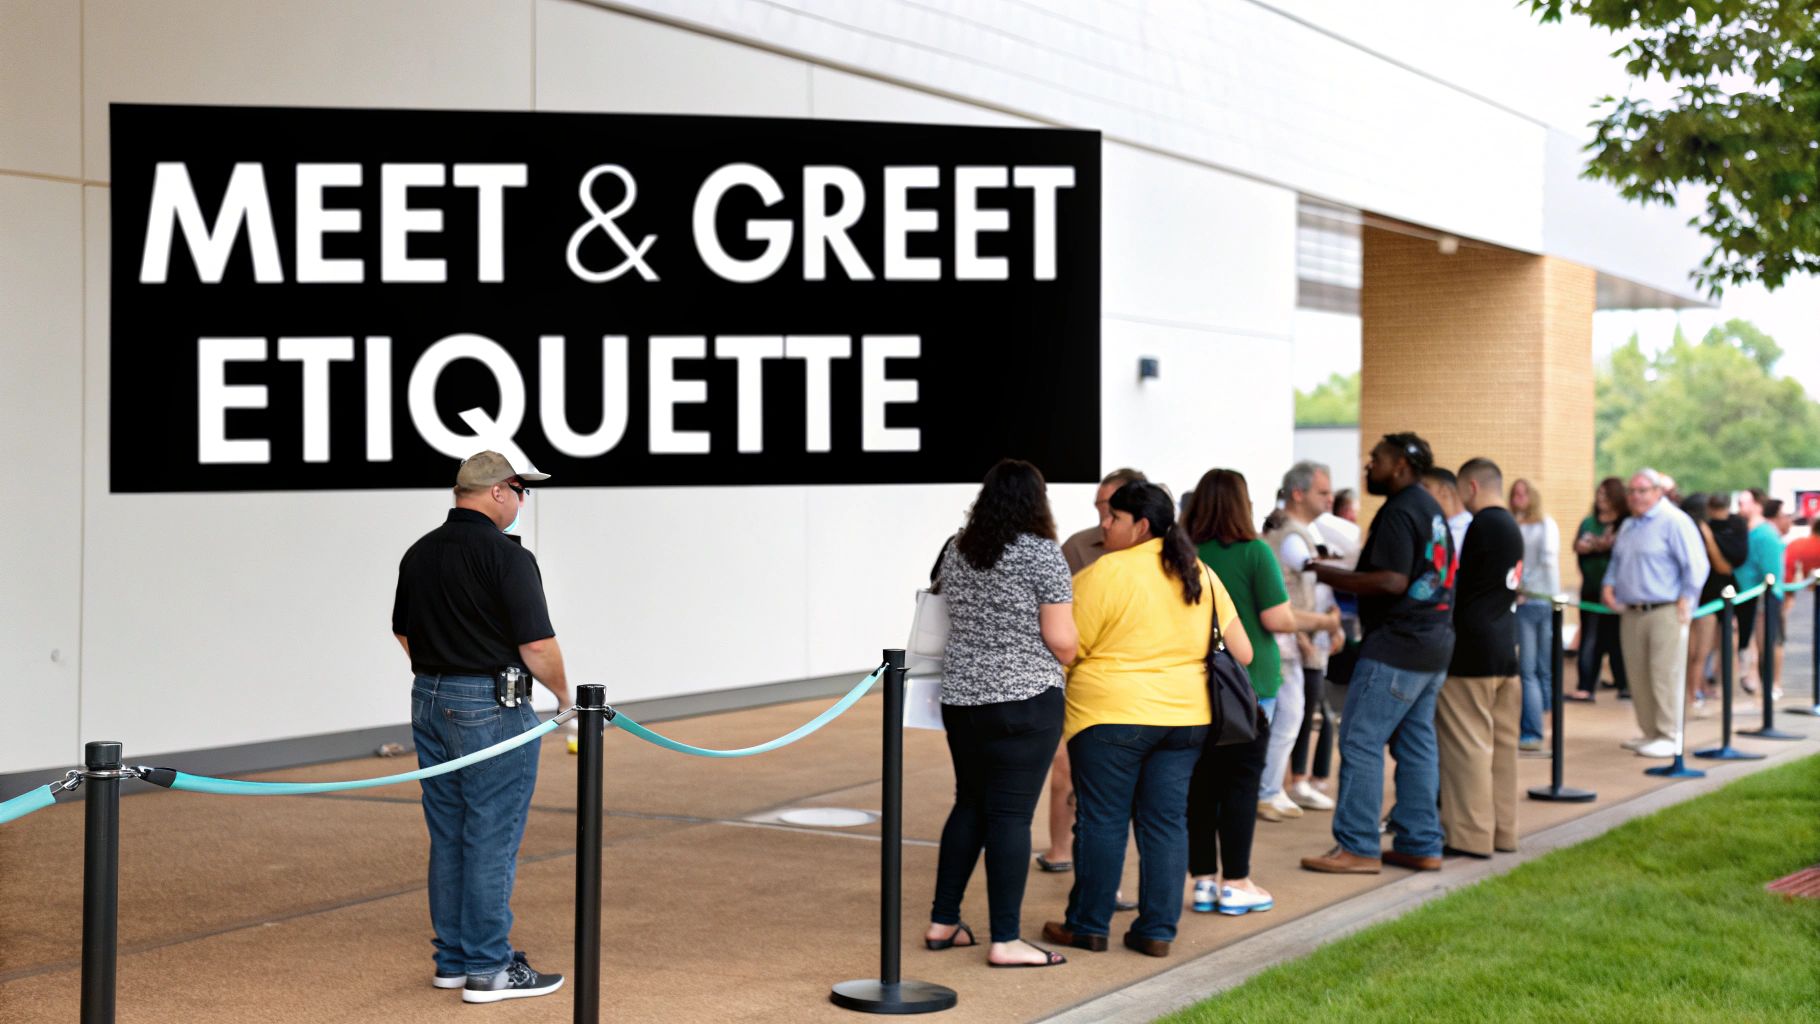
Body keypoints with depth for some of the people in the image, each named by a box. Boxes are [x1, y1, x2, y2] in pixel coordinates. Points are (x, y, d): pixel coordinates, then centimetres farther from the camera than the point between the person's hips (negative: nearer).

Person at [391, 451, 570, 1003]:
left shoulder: (418, 553, 10)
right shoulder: (507, 557, -15)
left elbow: (404, 633, 18)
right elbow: (537, 647, -16)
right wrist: (563, 693, 0)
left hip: (429, 703, 8)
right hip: (492, 709, -8)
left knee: (448, 838, 13)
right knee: (492, 841, -2)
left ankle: (452, 958, 20)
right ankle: (488, 969, 1)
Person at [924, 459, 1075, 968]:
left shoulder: (956, 552, 9)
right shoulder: (1042, 554, -11)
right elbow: (1061, 640, -11)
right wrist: (1065, 659, 9)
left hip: (960, 696, 6)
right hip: (1024, 699, -6)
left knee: (970, 804, 17)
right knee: (1011, 814, -3)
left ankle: (943, 921, 21)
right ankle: (1005, 940, 0)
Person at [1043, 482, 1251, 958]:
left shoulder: (1105, 573, -11)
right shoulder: (1201, 575, 8)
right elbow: (1241, 652, 9)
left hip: (1111, 714, -5)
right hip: (1185, 716, 6)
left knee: (1102, 820, 3)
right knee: (1167, 820, 9)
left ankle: (1088, 925, 12)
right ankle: (1159, 930, 11)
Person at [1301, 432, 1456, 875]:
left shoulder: (1399, 512, -14)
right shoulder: (1430, 510, 17)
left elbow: (1392, 582, -23)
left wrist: (1330, 576, -17)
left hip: (1396, 645, -10)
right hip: (1434, 642, 10)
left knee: (1360, 741, -6)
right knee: (1416, 745, 12)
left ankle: (1356, 847, -6)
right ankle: (1421, 845, 15)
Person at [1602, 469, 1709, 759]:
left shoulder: (1674, 522, -7)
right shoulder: (1628, 526, 19)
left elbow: (1695, 566, -11)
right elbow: (1616, 561, 28)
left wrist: (1684, 602, -13)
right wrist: (1609, 586, 10)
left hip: (1665, 612, -8)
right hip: (1631, 613, 8)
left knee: (1665, 676, -7)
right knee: (1638, 678, 9)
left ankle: (1668, 737, -3)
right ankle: (1649, 732, 18)